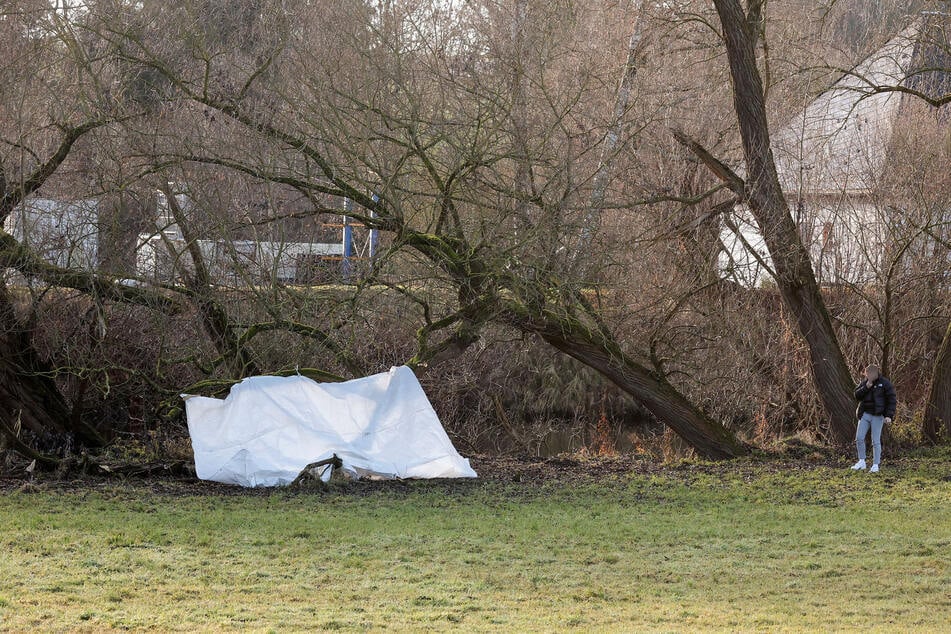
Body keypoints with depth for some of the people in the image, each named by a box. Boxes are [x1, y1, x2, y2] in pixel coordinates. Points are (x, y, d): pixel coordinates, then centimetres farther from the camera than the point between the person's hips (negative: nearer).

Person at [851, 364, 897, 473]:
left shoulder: (885, 383, -6)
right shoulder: (865, 383, 8)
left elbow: (891, 400, -7)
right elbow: (857, 395, 3)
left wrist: (889, 415, -16)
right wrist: (866, 388, -13)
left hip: (877, 416, -5)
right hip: (865, 414, 5)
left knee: (876, 441, -3)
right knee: (859, 438, -1)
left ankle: (875, 465, 4)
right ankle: (861, 462, 11)